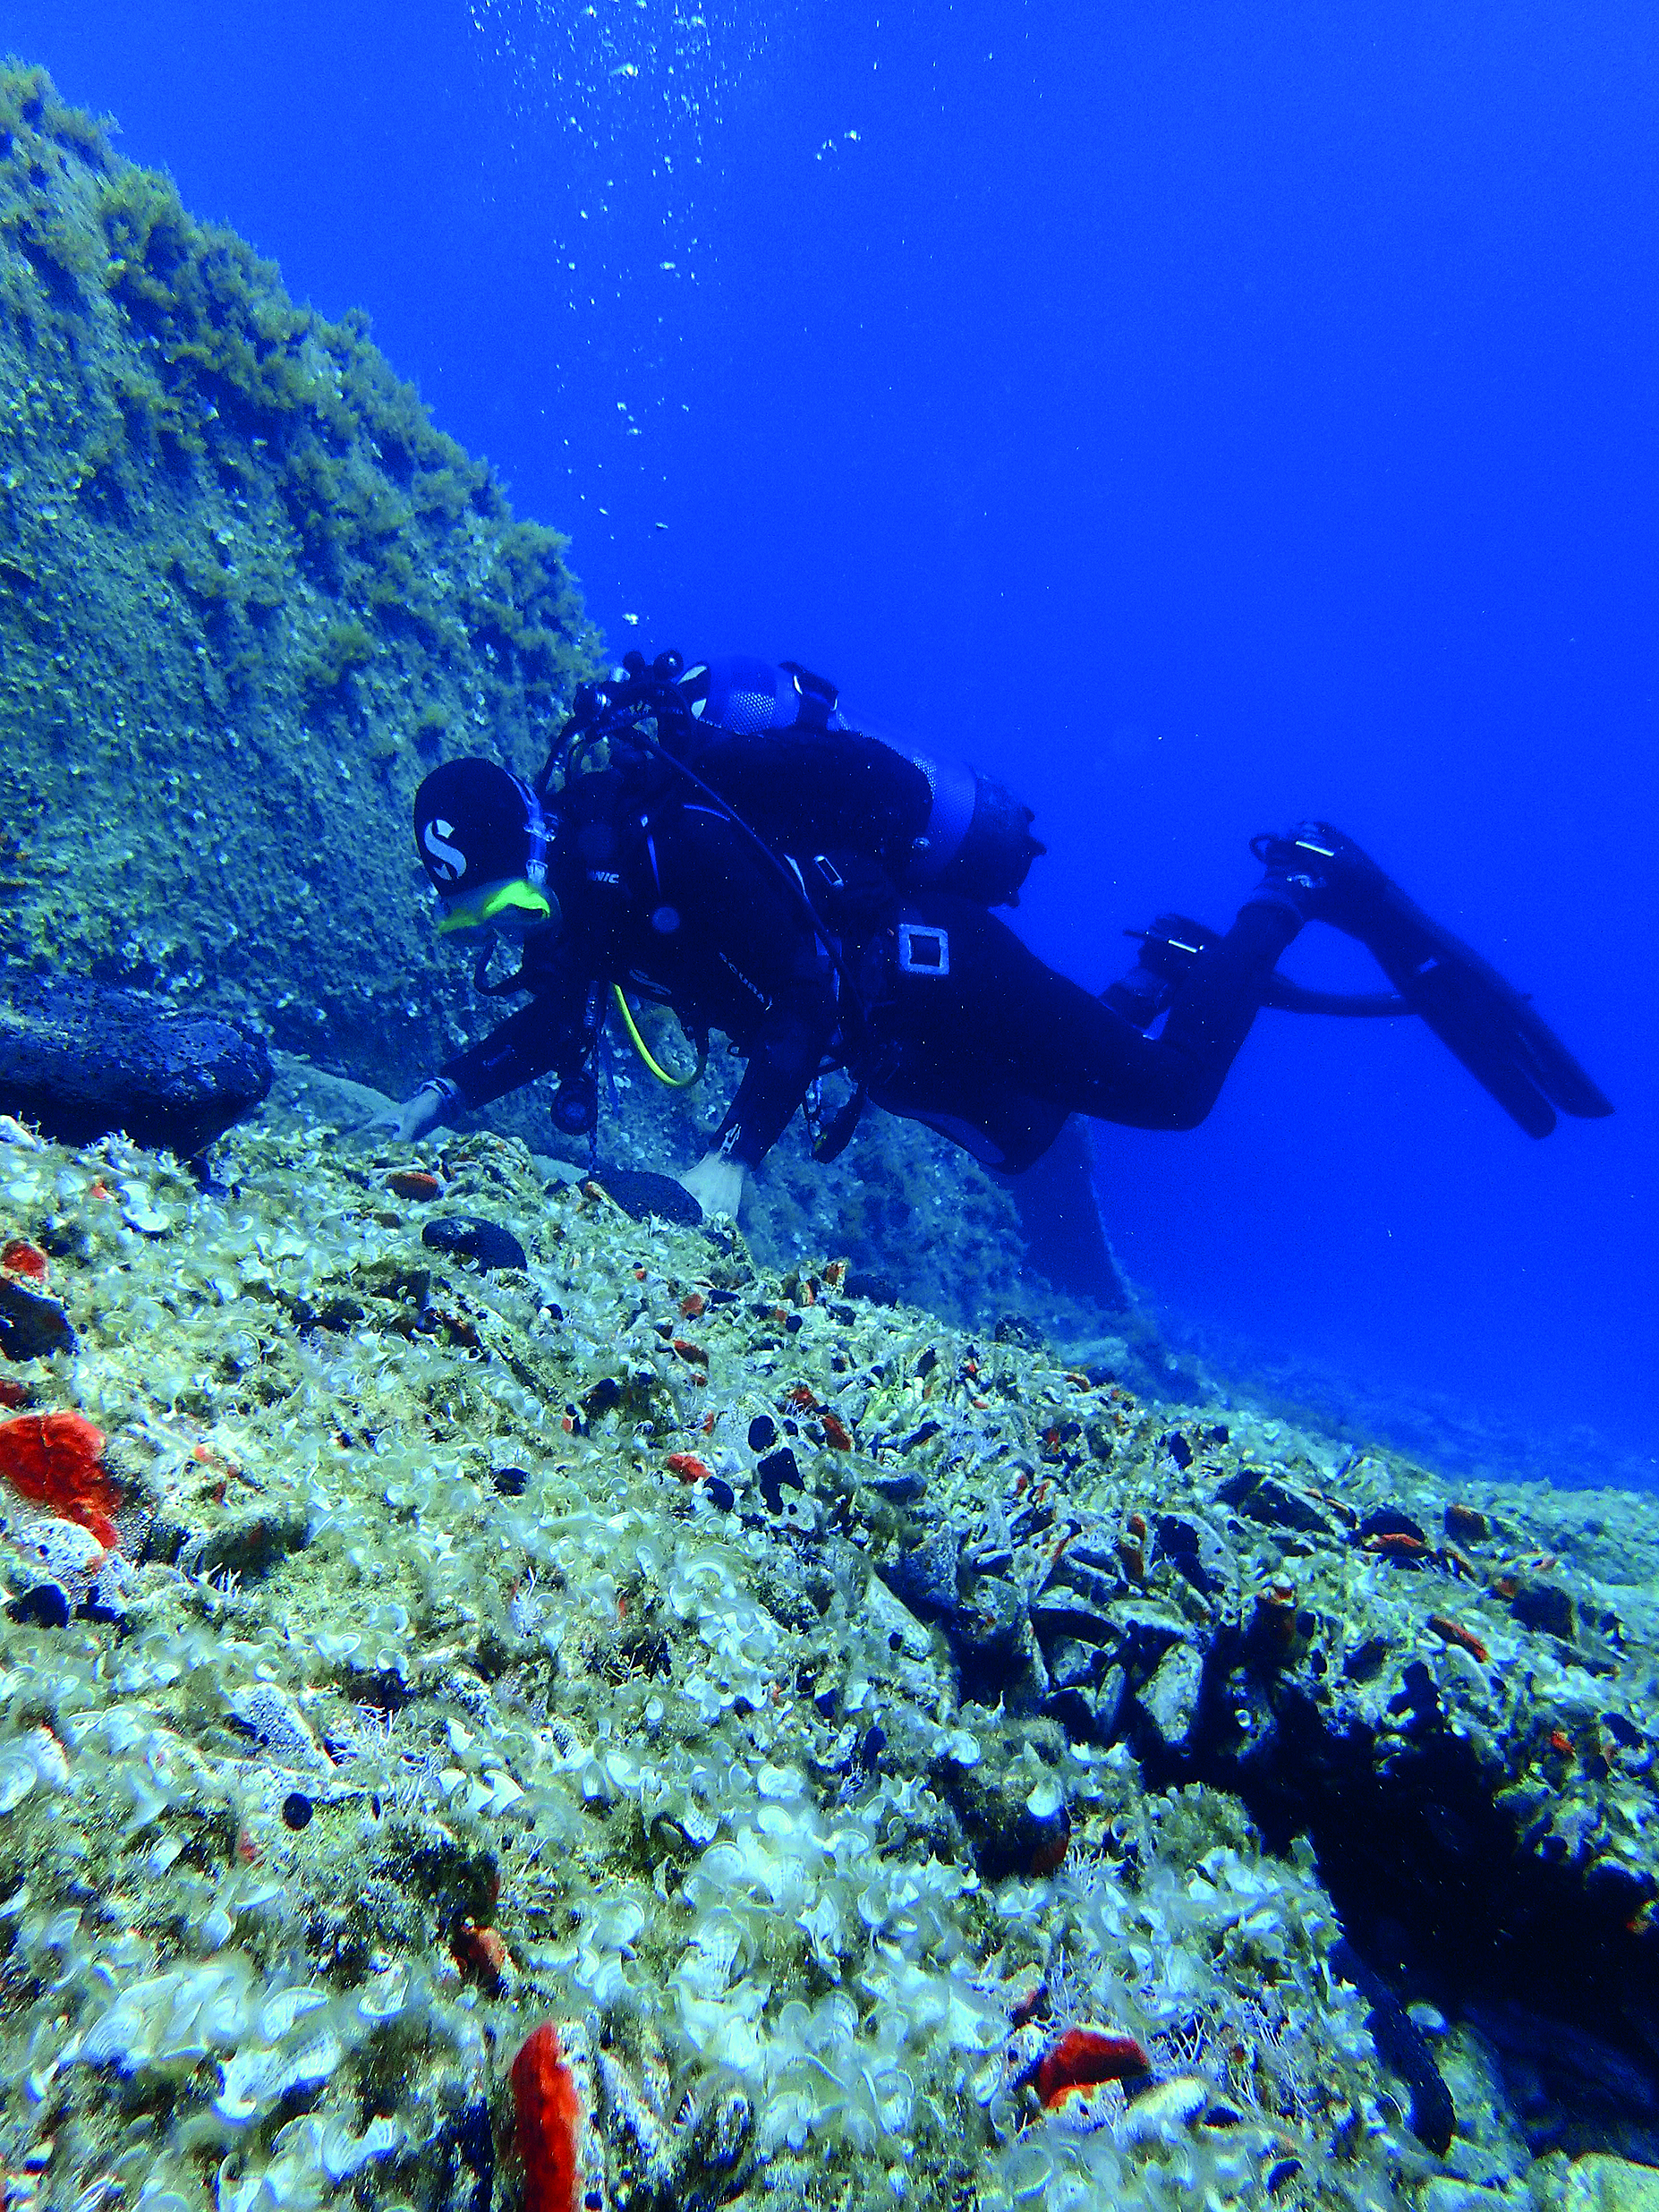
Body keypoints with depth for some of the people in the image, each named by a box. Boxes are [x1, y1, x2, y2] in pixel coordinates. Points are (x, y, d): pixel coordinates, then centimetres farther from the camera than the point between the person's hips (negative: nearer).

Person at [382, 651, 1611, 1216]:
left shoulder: (668, 843, -28)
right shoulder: (581, 873, -1)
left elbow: (813, 992, -35)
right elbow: (562, 1022, 11)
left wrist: (736, 1151, -43)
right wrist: (451, 1092, -2)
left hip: (928, 965, -9)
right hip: (895, 1044, 9)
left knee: (1162, 1090, -6)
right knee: (1025, 1138, 24)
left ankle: (1304, 890, 12)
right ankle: (1161, 972, 35)